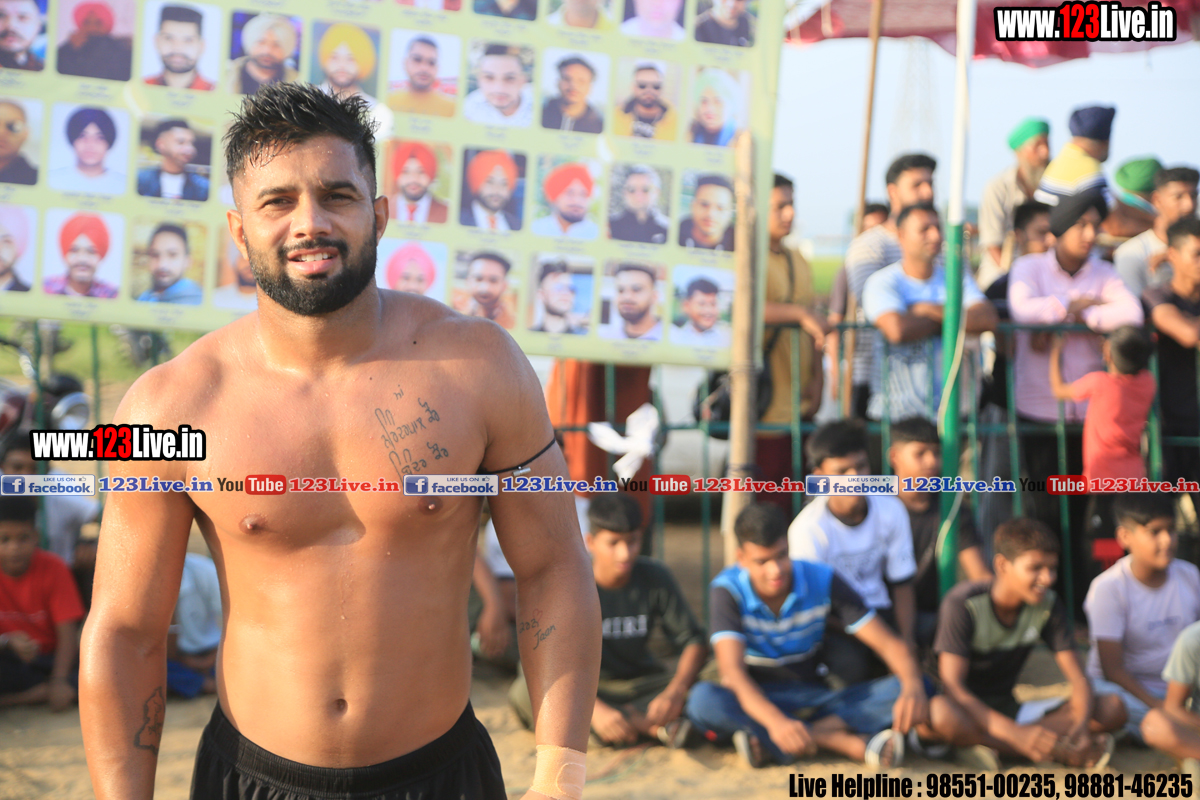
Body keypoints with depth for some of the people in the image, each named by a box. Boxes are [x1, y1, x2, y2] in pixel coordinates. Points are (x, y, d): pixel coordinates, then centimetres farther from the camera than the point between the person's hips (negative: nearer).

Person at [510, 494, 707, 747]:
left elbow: (693, 640, -6)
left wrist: (675, 692, -27)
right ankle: (653, 726, -33)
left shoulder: (655, 578, -7)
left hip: (638, 685, 1)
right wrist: (594, 709, -42)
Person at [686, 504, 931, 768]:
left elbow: (888, 643, -10)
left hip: (814, 697, 2)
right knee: (703, 699, -37)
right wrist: (775, 721, -48)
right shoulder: (728, 590, -15)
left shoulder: (822, 580, -8)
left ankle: (769, 745, -31)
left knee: (899, 691, -22)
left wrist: (913, 687, -33)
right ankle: (848, 744, -35)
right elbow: (732, 670, -28)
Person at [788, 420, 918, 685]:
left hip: (877, 612, 4)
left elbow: (902, 584, 2)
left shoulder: (891, 510, -4)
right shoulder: (808, 528, -19)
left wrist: (906, 638, -15)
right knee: (850, 661, -33)